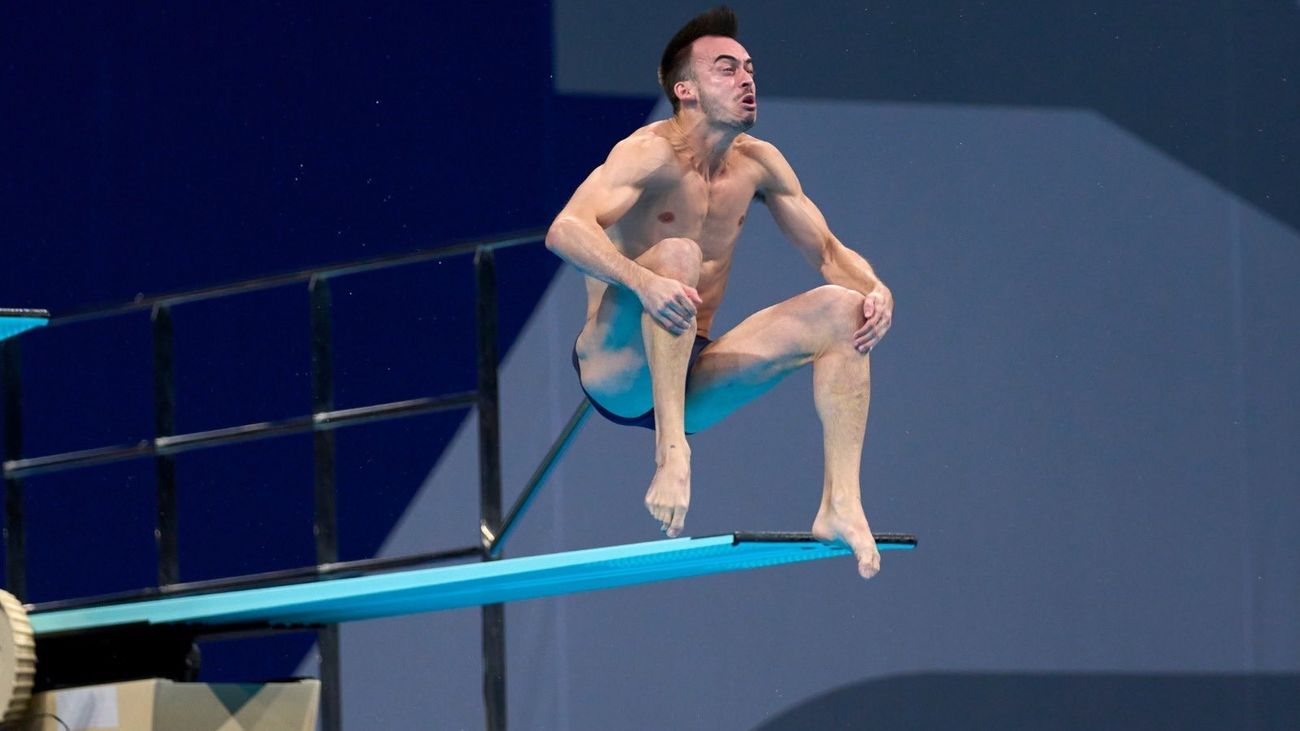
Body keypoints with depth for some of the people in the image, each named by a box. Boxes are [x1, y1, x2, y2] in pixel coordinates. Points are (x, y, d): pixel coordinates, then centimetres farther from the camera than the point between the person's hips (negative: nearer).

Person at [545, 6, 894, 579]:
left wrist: (875, 289, -9)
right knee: (677, 255, -31)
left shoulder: (758, 163, 7)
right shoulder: (653, 152, -14)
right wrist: (642, 281, -46)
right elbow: (566, 230, -29)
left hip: (693, 379, 7)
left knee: (842, 309, -7)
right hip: (617, 371, -7)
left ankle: (841, 505, -17)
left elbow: (827, 251, 14)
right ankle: (670, 450, -36)